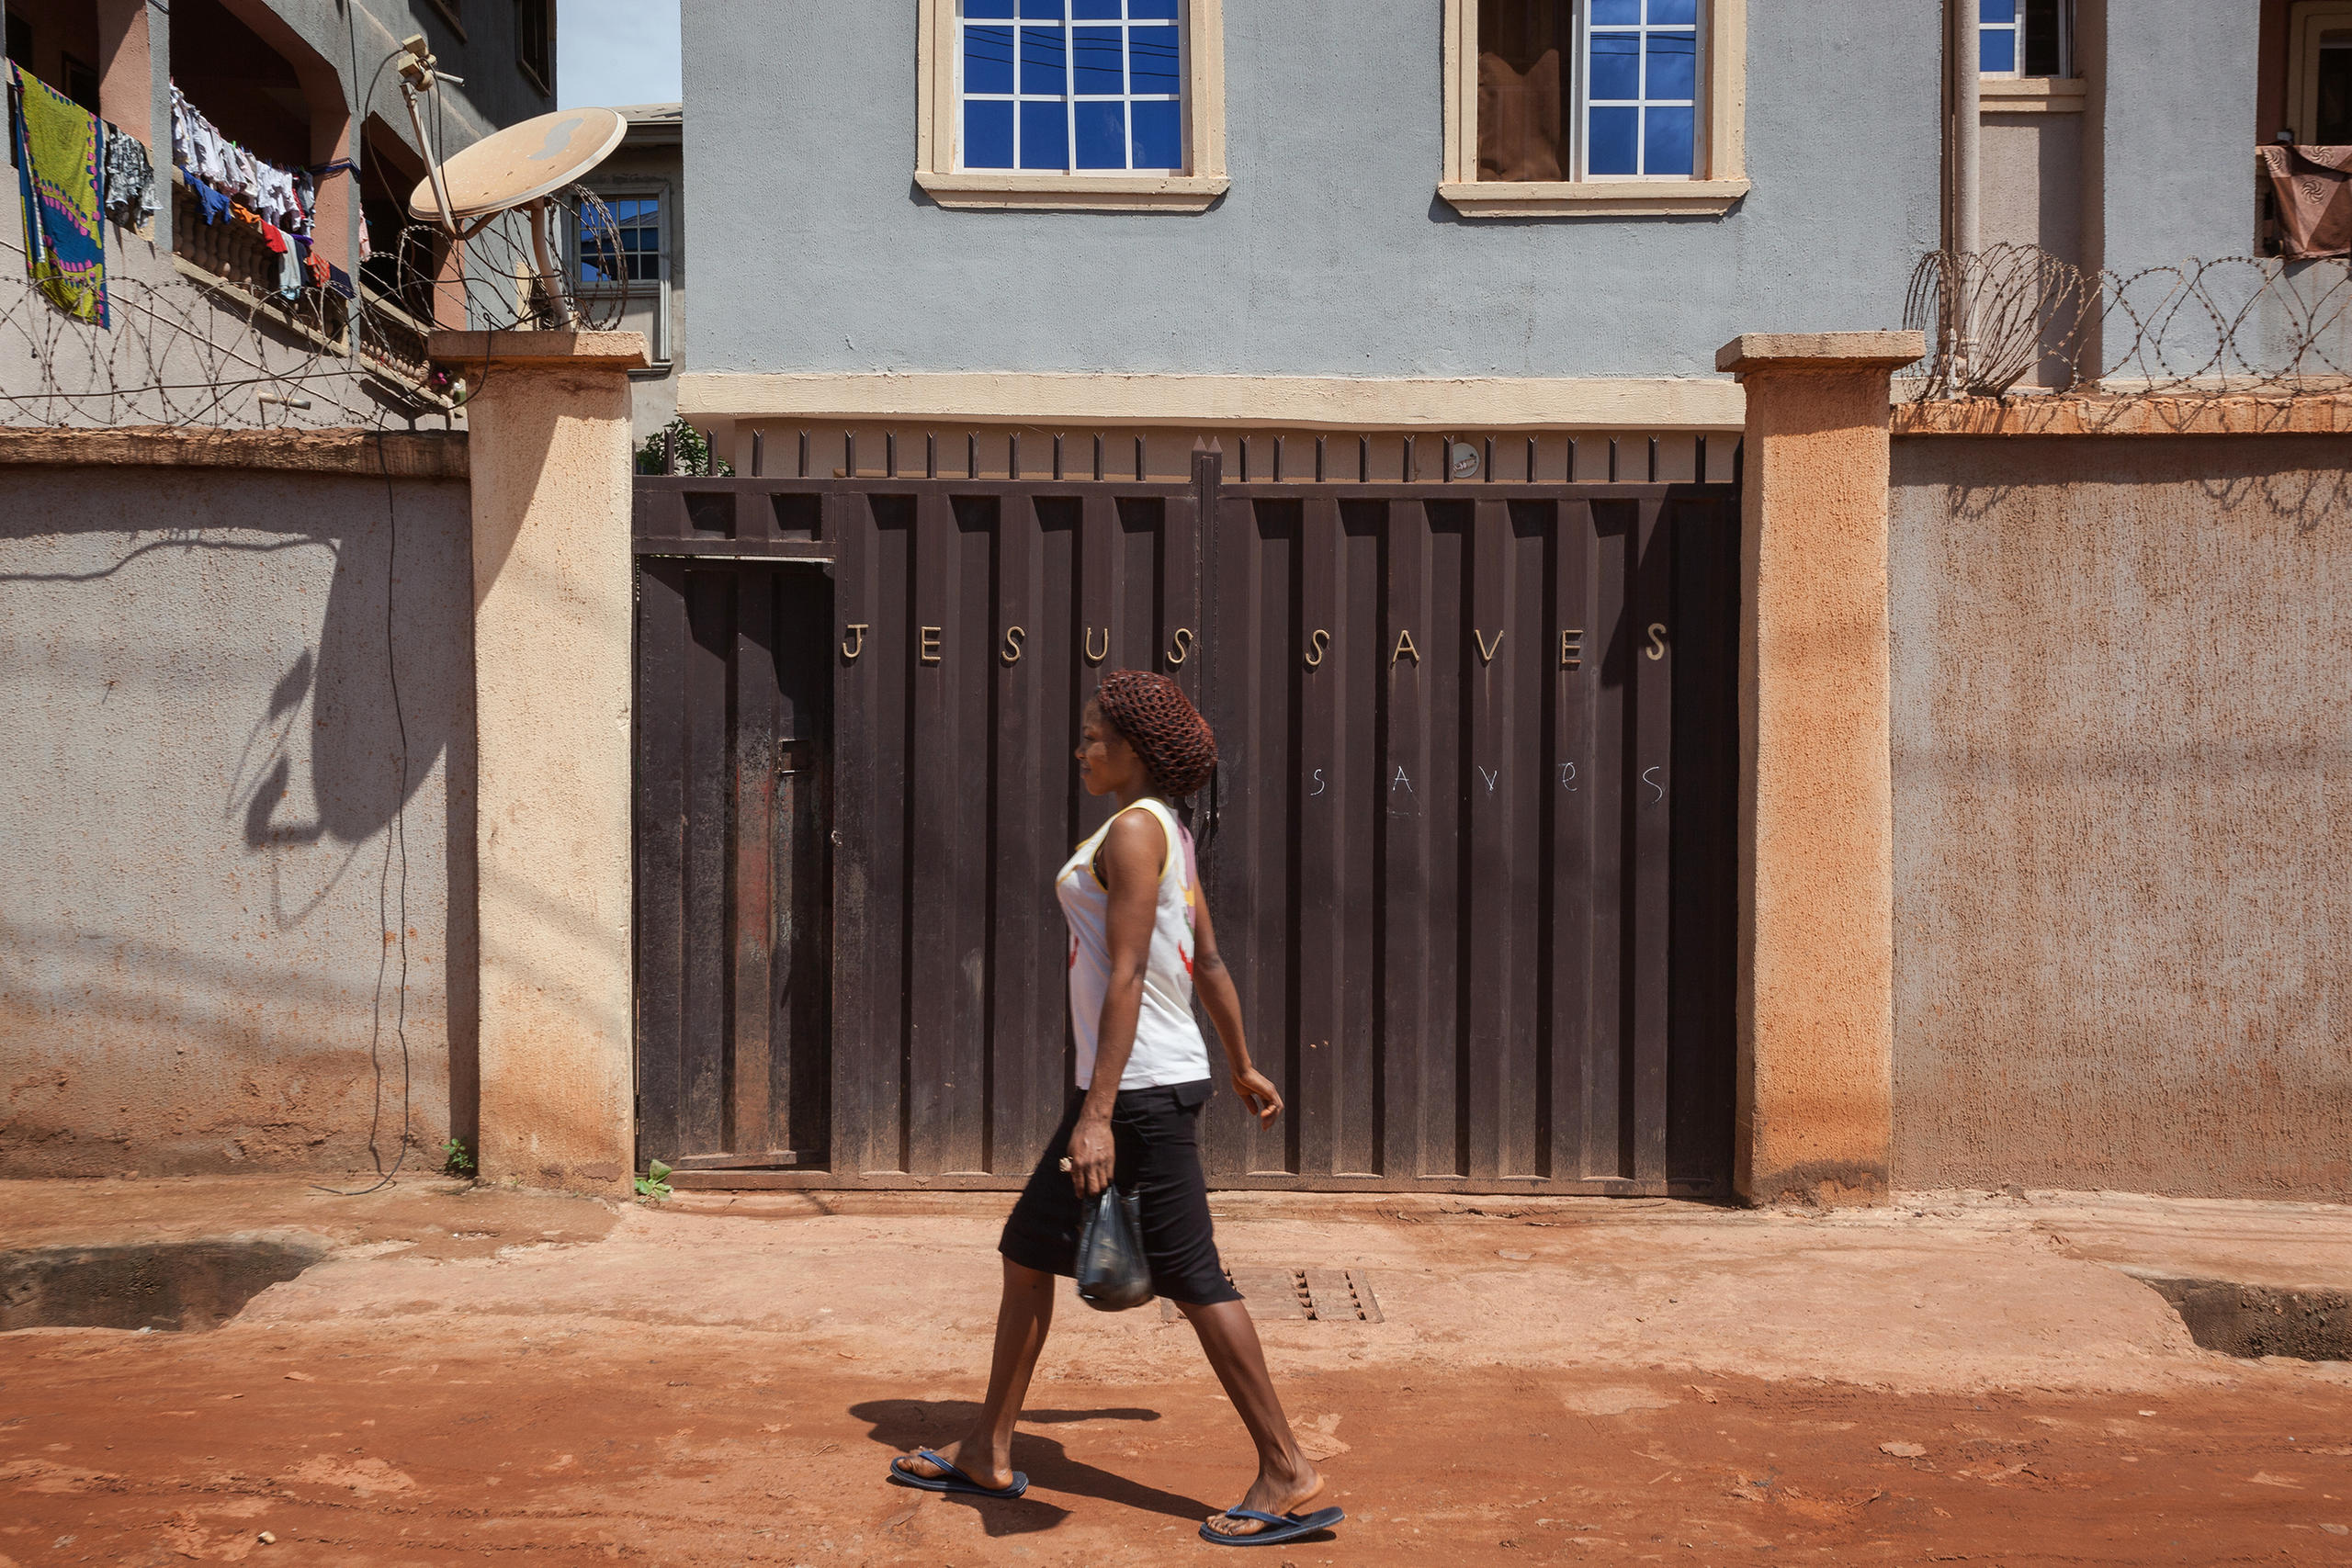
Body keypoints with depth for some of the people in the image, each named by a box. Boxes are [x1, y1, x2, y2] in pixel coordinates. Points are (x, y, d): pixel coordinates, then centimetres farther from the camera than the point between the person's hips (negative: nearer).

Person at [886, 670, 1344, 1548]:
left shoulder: (1134, 830, -15)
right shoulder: (1168, 834, 14)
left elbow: (1127, 979, -22)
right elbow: (1210, 963, 20)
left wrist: (1097, 1117, -25)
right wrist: (1242, 1068, 29)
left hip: (1144, 1088, -10)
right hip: (1132, 1082, 10)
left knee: (1191, 1278, -4)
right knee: (1027, 1252, 14)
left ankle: (1287, 1476, 5)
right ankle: (989, 1455, 22)